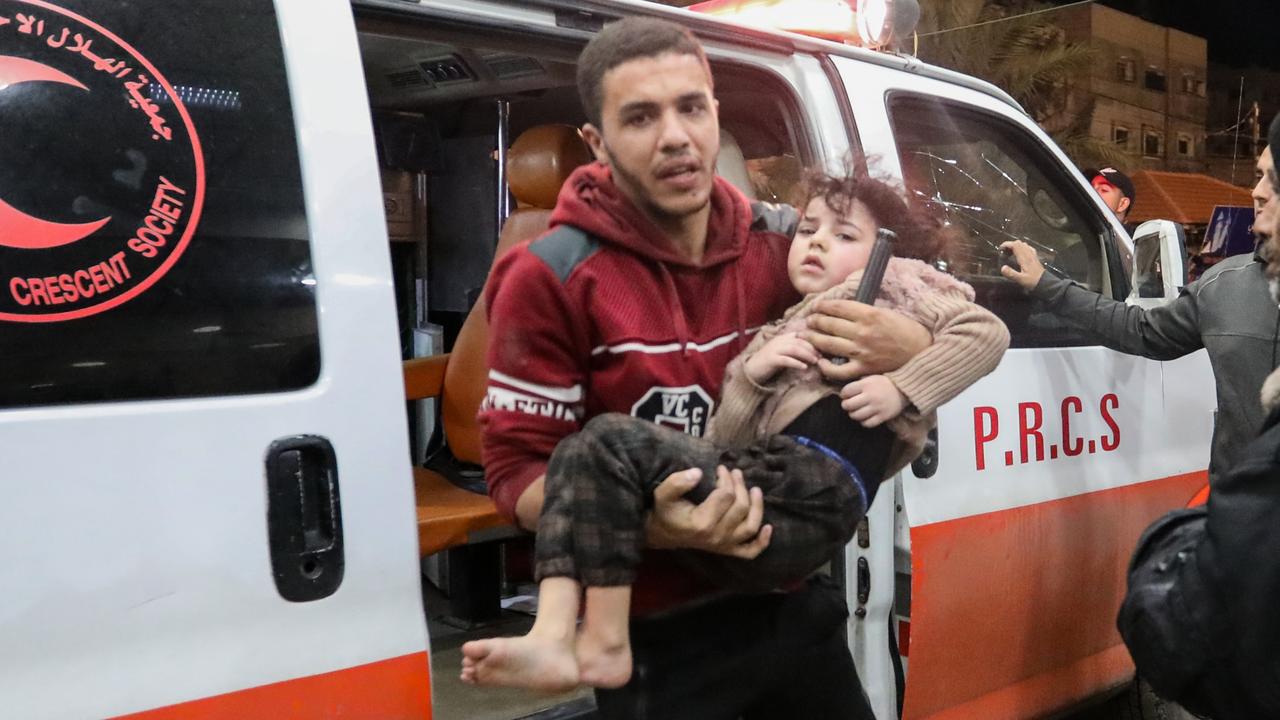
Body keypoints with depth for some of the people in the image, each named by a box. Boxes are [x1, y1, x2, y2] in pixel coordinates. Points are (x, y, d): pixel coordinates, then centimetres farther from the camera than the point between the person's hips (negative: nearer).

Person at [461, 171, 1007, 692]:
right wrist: (753, 373, 3)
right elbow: (722, 443, 19)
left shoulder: (890, 283, 17)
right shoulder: (778, 337, 32)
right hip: (758, 485, 8)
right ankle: (554, 639, -20)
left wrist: (900, 389, -8)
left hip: (808, 499, -8)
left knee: (611, 441, -17)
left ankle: (604, 644, -15)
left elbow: (986, 333, 1)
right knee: (581, 450, -4)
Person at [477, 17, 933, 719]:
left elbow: (953, 318, 10)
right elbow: (517, 467, -13)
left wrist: (912, 344, -15)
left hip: (796, 604, 5)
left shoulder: (789, 242, -2)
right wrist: (647, 527, -30)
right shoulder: (553, 278, -13)